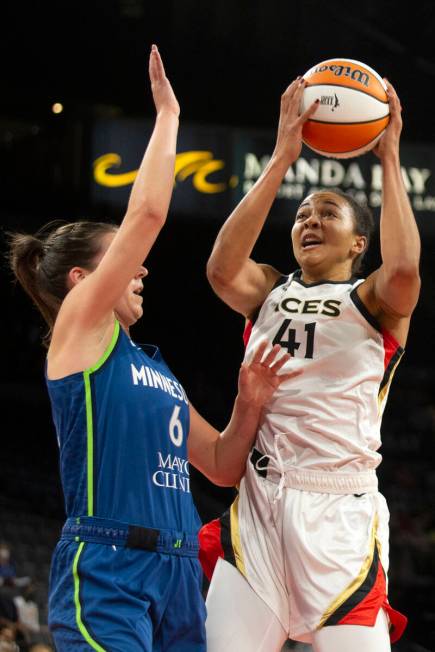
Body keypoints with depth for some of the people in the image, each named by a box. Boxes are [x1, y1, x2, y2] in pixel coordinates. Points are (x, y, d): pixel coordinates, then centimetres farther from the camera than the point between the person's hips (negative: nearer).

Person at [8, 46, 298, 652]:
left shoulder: (151, 364, 22)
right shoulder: (78, 326, 2)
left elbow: (221, 465, 25)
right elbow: (146, 214, -7)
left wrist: (249, 404, 7)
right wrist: (167, 113, 2)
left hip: (177, 574, 8)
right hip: (105, 571, -8)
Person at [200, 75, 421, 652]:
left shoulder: (375, 301, 10)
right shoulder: (269, 293, 19)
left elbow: (404, 269, -15)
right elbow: (221, 268, -4)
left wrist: (389, 159, -7)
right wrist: (281, 159, -7)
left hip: (342, 511, -3)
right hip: (259, 500, 3)